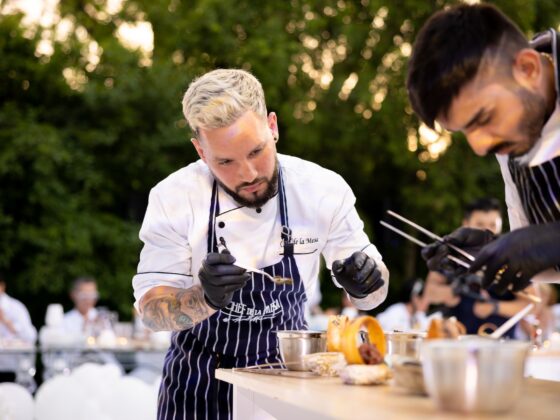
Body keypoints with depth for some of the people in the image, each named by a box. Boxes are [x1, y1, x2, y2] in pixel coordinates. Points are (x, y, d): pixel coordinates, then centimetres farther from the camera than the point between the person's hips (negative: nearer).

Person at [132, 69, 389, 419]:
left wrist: (367, 281, -21)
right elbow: (152, 309, -9)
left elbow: (372, 294, 4)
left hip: (288, 378, 1)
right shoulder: (174, 198, -10)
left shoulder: (323, 190, -6)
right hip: (200, 387, -1)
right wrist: (207, 299, -31)